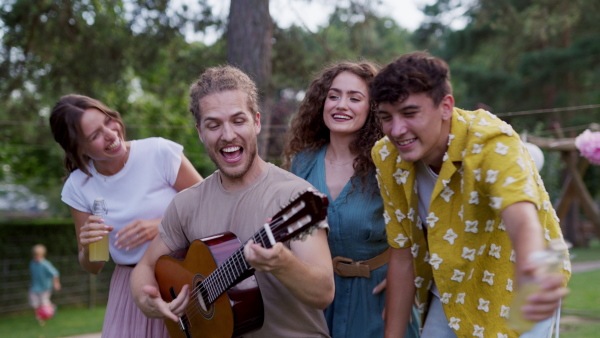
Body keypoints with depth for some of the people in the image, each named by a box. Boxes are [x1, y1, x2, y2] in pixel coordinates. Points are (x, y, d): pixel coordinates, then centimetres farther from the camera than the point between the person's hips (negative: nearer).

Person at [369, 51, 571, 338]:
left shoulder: (492, 144, -28)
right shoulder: (387, 157, -14)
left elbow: (522, 219, -47)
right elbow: (402, 254, -5)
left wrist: (531, 275, -69)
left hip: (510, 301, -4)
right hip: (447, 298, 4)